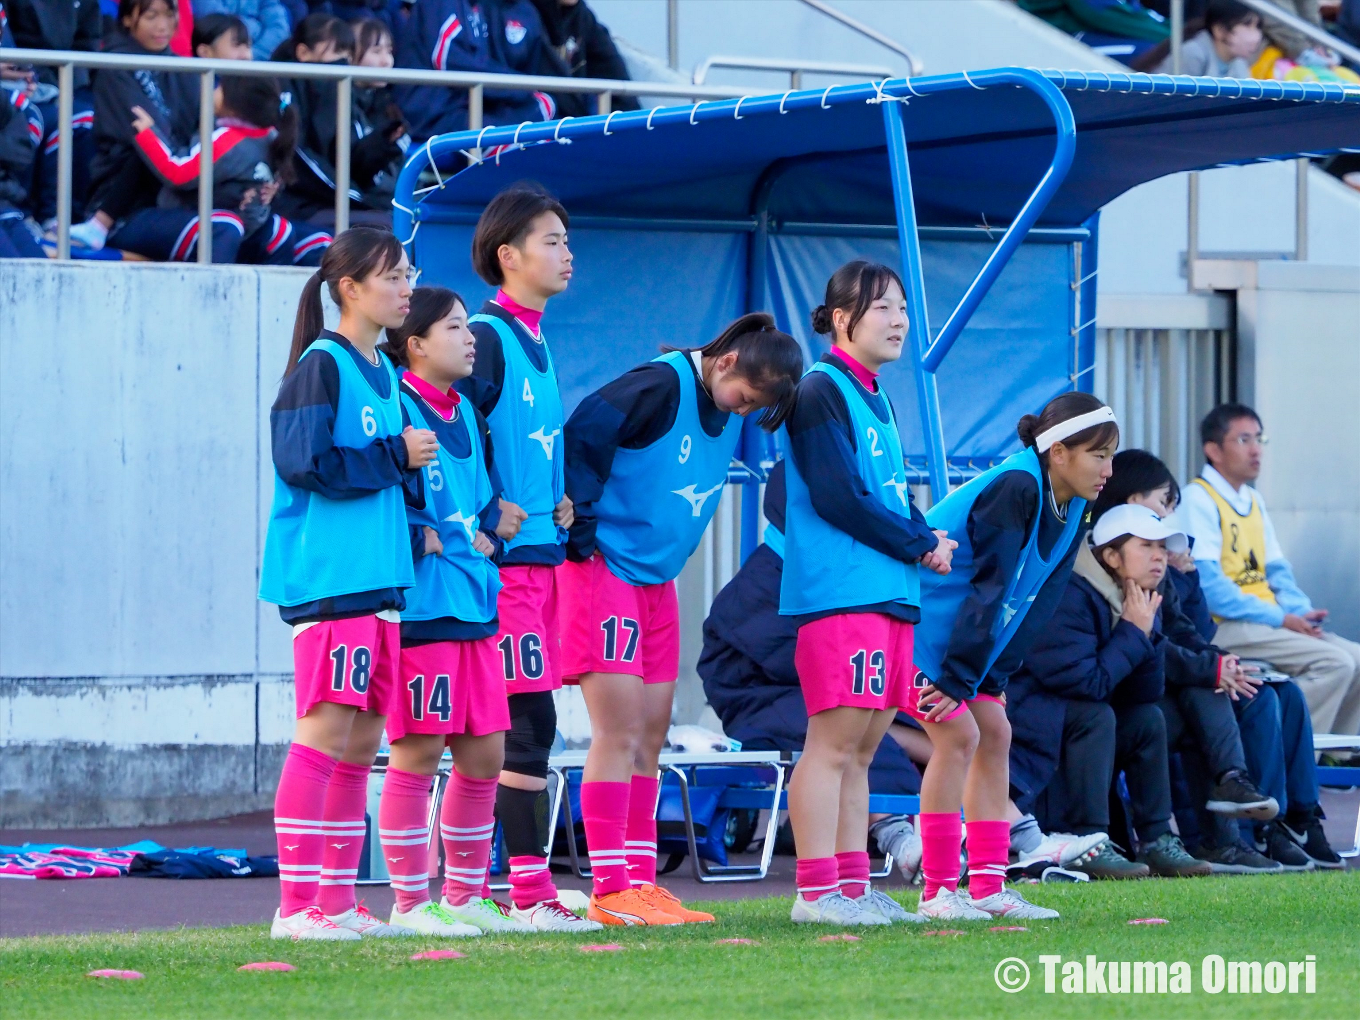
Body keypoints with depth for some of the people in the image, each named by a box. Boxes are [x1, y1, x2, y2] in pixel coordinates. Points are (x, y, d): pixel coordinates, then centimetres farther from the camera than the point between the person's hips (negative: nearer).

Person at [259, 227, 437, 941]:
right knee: (326, 731, -11)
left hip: (379, 579, 9)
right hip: (328, 580, -9)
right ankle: (296, 906, -10)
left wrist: (421, 514, 3)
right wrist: (397, 456, -12)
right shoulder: (321, 366, -9)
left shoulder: (382, 372, 17)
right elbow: (305, 462, -19)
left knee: (361, 741, 9)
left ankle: (337, 900, 14)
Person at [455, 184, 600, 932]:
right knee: (529, 722, -10)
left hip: (542, 551, 9)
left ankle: (529, 889, 11)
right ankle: (530, 892, -10)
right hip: (506, 558, -9)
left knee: (527, 725, 9)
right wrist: (490, 510, -17)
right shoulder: (487, 335, -11)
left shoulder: (533, 340, 17)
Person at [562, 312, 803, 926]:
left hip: (658, 582, 9)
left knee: (650, 737, 9)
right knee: (620, 732, -11)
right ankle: (610, 892, -10)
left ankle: (640, 882, 14)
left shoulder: (729, 414, 9)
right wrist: (580, 526, -17)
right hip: (604, 570, -9)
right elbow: (583, 436, -21)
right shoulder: (662, 386, -17)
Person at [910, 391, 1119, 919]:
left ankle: (988, 887, 6)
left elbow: (1034, 602, 4)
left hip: (964, 632, 9)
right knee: (959, 732, -15)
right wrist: (957, 679, -23)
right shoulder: (1016, 489, -26)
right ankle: (938, 891, -11)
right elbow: (988, 587, -25)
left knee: (994, 733, 4)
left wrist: (989, 679, 0)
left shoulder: (1070, 509, 2)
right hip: (918, 616, -9)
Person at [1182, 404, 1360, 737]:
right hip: (1228, 628, -8)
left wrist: (1301, 613, -2)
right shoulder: (1198, 500, -8)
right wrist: (1279, 618, -16)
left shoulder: (1254, 501, 19)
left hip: (1270, 621, 8)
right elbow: (1208, 584, -16)